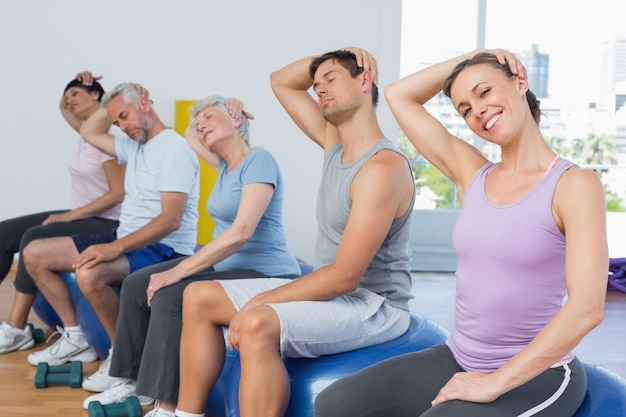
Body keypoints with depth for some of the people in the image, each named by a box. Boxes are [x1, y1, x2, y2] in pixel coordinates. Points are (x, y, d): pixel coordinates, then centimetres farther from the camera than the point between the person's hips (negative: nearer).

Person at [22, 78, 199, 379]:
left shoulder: (174, 149, -15)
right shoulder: (134, 146, 14)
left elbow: (171, 219, -25)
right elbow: (89, 133, 29)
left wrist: (116, 247, -31)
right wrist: (111, 104, 13)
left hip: (163, 249, -10)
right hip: (125, 240, 10)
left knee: (89, 274, -37)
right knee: (35, 254, 4)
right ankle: (74, 339, 7)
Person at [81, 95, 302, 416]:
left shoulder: (259, 160, -15)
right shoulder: (225, 164, 12)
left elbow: (241, 232, -27)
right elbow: (189, 135, 33)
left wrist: (178, 271, -27)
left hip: (264, 275, -10)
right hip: (225, 265, 10)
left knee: (171, 296, -28)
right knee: (136, 285, 5)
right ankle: (127, 378, 13)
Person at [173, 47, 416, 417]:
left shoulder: (383, 167, -22)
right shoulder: (334, 143, 6)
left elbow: (345, 275, -25)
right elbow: (281, 82, 17)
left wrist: (261, 301, -19)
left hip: (373, 307, -9)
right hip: (330, 292, 10)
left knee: (258, 325, -36)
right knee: (199, 297, 6)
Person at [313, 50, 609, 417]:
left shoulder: (575, 184, -9)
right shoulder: (473, 175, 6)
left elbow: (586, 309, -19)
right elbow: (398, 96, 12)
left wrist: (493, 383, -19)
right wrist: (470, 57, 5)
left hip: (537, 374, -5)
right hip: (458, 359, 5)